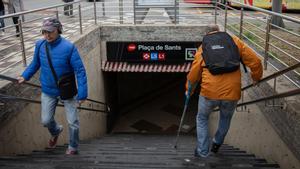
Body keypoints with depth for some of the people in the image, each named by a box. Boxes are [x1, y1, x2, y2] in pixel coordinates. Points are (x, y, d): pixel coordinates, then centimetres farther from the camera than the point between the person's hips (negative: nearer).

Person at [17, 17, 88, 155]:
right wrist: (25, 76, 1)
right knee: (46, 120, 14)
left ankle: (73, 147, 34)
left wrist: (82, 93, -22)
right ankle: (55, 131, 50)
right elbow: (35, 63, 11)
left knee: (73, 122, 8)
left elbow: (80, 71, -20)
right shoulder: (40, 45, -9)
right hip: (48, 91, 4)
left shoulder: (68, 47, -23)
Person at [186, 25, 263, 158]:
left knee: (202, 119, 23)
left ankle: (202, 152, 23)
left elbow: (193, 74, 13)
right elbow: (255, 61, 6)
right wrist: (256, 77, 24)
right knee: (225, 118, 30)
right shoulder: (234, 41, 10)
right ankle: (217, 143, 43)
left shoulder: (203, 47, 12)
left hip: (209, 93, -1)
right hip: (231, 93, 1)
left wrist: (189, 91, 28)